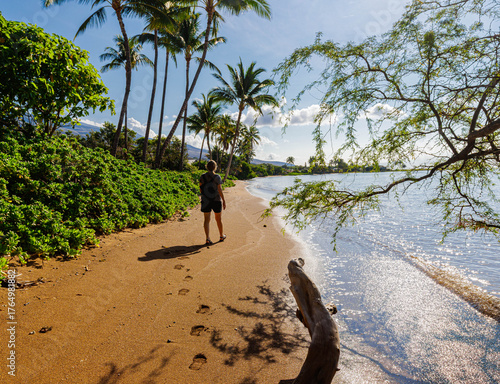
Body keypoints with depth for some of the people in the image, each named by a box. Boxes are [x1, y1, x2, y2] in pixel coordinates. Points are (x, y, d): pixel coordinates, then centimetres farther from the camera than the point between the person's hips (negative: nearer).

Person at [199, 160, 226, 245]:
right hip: (216, 200, -2)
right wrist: (224, 200, -9)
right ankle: (222, 236, 29)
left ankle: (208, 239, -6)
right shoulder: (217, 177, -11)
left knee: (207, 219, 3)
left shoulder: (202, 177, 0)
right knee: (218, 219, 13)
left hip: (206, 200, 2)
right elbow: (219, 190, -14)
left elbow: (200, 189, 4)